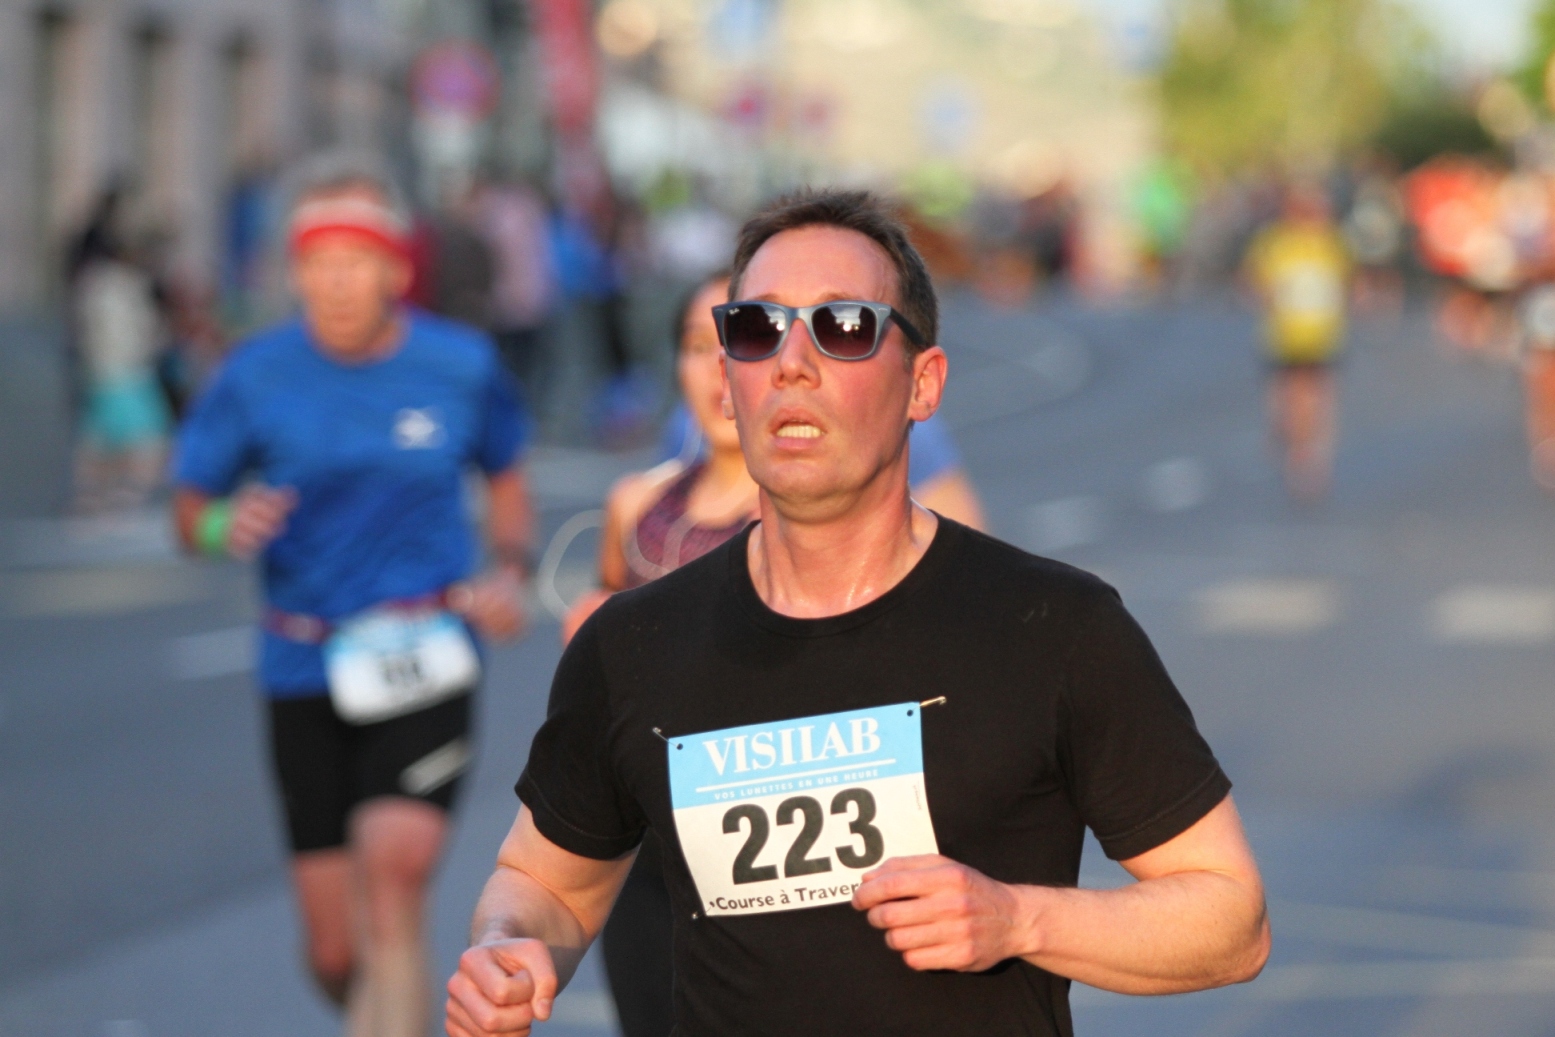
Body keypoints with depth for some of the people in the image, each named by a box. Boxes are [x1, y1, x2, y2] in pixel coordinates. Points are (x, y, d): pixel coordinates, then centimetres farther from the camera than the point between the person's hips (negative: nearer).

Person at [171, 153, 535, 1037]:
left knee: (395, 864, -26)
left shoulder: (462, 366, 0)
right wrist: (226, 526, -19)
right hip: (305, 670, 1)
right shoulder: (258, 375, -2)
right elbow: (190, 508, 5)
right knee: (335, 952, 5)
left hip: (423, 659, -1)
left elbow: (507, 475, 18)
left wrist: (510, 574, 0)